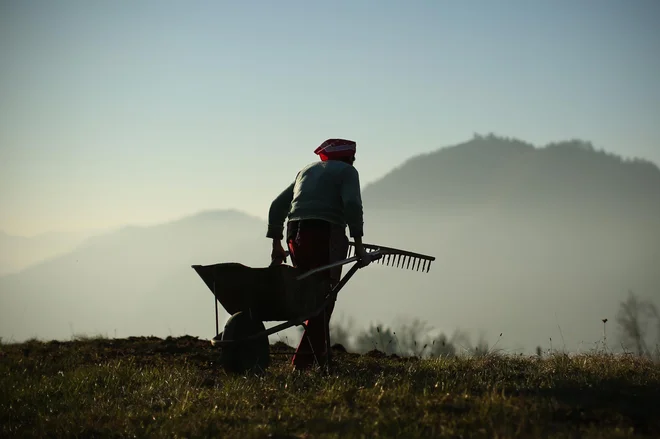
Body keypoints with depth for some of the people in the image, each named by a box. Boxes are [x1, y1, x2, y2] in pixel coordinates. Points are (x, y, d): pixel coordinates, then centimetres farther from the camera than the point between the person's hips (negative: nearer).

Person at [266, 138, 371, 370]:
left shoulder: (307, 171, 28)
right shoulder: (347, 171, 9)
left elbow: (278, 205, 24)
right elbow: (352, 205, -9)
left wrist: (276, 244, 26)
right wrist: (358, 245, -10)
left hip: (296, 236, 6)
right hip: (327, 235, -6)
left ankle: (316, 357, 8)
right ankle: (305, 359, -12)